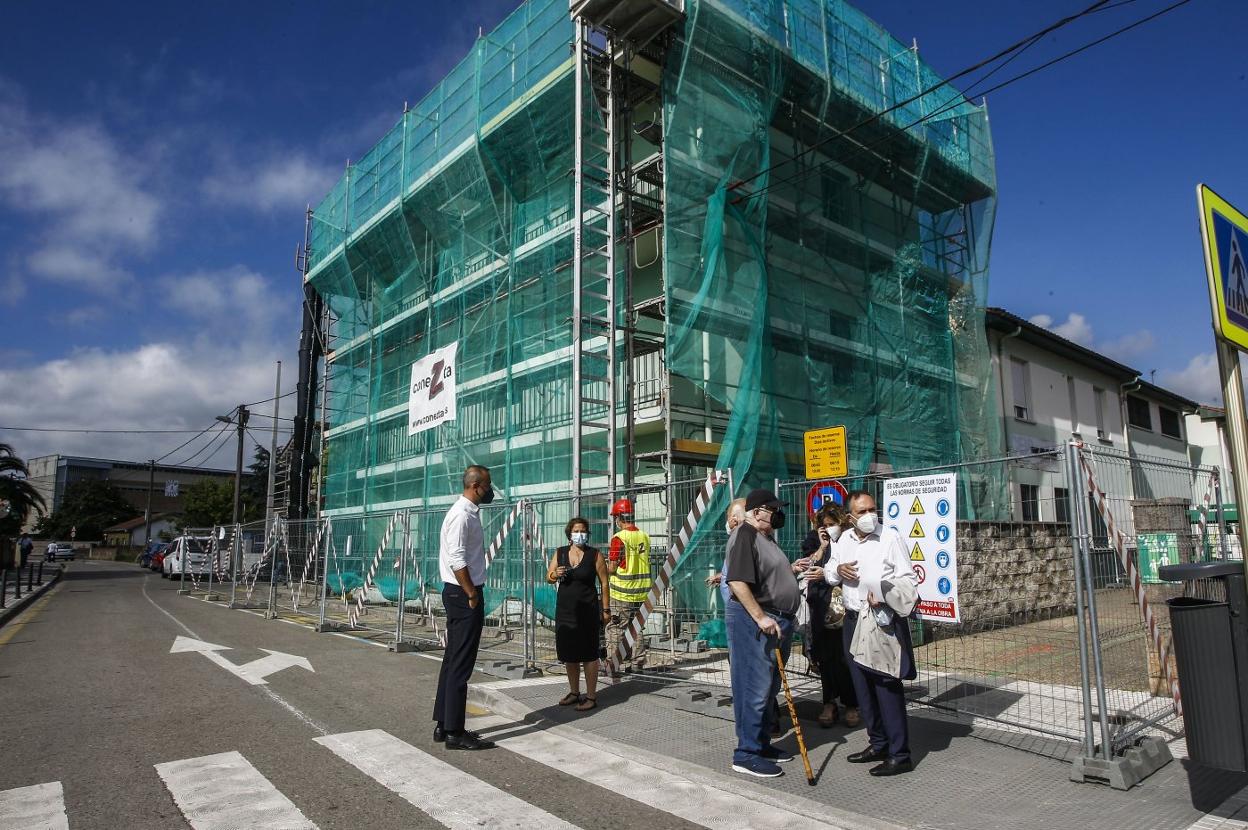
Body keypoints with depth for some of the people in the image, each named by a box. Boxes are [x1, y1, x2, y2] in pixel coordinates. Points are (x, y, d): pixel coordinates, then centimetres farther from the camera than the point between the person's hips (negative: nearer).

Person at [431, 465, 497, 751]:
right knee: (461, 663, -3)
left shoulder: (469, 512, 14)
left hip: (461, 595, 10)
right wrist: (472, 595, -18)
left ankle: (443, 725, 24)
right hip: (463, 594, -10)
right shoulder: (462, 514, -17)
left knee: (453, 660, 15)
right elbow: (456, 560, -23)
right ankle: (454, 732, 5)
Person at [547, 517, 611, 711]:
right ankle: (574, 692, 28)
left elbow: (604, 583, -3)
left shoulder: (594, 555, -5)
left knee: (588, 654, 0)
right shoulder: (560, 553, 6)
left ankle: (591, 696, 10)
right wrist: (555, 575, -13)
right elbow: (548, 577, 11)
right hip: (565, 609, 4)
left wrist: (606, 609, -5)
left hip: (587, 610, -4)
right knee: (569, 653, 12)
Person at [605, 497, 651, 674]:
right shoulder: (644, 536, 4)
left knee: (615, 629, 3)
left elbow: (612, 568, -14)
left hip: (622, 593, -6)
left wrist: (605, 568, 6)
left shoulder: (619, 538, -15)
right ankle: (638, 663, 21)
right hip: (641, 592, 6)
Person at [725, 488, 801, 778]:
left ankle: (762, 743, 28)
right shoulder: (744, 535, -15)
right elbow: (737, 581, -24)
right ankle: (746, 754, 4)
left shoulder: (766, 537, 16)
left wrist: (791, 569, 16)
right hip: (753, 619, -10)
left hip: (775, 620, 10)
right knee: (755, 688, -5)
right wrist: (760, 617, -25)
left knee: (769, 688, 17)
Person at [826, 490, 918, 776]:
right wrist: (837, 570, -4)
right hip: (854, 621, 6)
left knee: (887, 686, -4)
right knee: (863, 686, 14)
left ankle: (899, 755, 7)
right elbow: (828, 573, 20)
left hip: (884, 620, -6)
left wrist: (885, 596, -25)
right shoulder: (844, 540, 10)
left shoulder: (890, 537, -8)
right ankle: (878, 744, 29)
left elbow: (908, 579, -9)